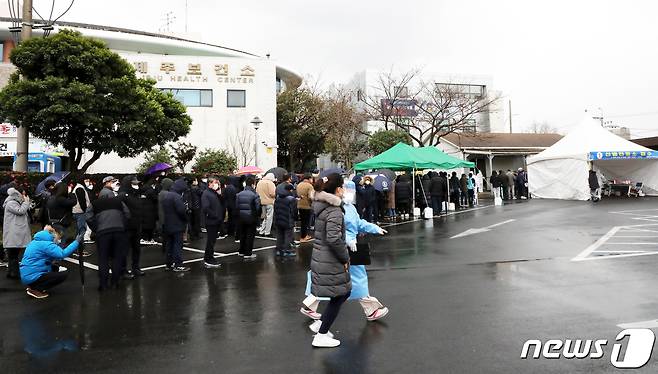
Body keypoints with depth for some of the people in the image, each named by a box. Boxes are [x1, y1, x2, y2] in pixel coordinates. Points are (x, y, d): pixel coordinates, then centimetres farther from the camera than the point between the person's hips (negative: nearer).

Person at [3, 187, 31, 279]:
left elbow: (25, 212, 24)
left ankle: (11, 272, 17)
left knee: (15, 253, 12)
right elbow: (20, 211, -19)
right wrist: (26, 202, -10)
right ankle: (13, 273, -7)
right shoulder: (11, 203, -8)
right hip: (13, 234, -11)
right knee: (13, 253, -8)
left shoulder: (17, 203, 24)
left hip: (17, 233, 11)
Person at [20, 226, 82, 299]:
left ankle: (33, 286, 13)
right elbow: (62, 254, -29)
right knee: (64, 274, -8)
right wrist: (76, 242, -24)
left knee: (55, 268, 24)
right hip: (33, 277, -10)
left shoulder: (36, 241, 12)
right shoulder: (46, 244, -18)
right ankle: (35, 289, -5)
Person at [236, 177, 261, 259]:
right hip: (251, 218, -5)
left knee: (242, 234, 17)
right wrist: (258, 215, 3)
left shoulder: (239, 194, 2)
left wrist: (239, 214, 15)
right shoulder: (254, 194, -14)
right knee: (250, 235, 3)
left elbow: (236, 206, 4)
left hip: (241, 217, 5)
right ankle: (248, 253, 4)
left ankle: (241, 251, 26)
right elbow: (258, 207, -14)